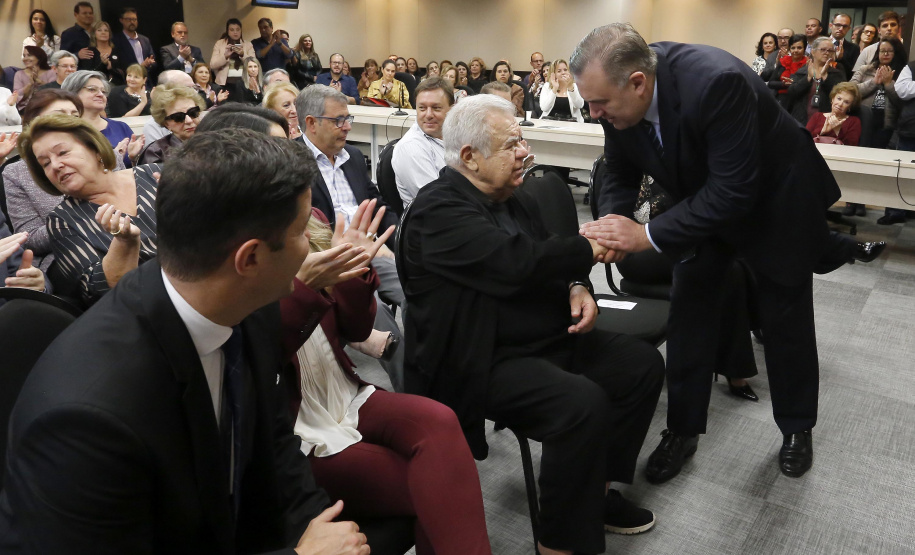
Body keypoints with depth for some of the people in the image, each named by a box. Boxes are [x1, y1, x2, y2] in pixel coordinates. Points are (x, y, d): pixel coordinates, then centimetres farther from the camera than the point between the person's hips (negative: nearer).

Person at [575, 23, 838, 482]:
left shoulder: (716, 82, -40)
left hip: (774, 199, -5)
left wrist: (647, 235, -39)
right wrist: (612, 224, -26)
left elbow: (734, 192, -38)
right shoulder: (618, 97, -21)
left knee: (786, 319, 10)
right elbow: (620, 173, -6)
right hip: (704, 202, 5)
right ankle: (683, 430, 18)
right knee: (687, 310, 2)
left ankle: (797, 427, 33)